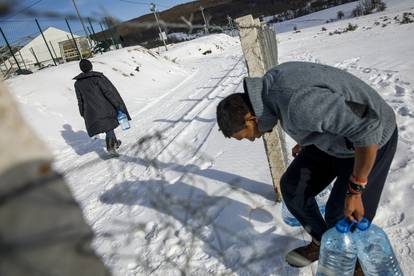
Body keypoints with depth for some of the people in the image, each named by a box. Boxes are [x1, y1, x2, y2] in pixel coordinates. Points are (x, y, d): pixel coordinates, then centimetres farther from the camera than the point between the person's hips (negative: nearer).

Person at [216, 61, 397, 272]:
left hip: (372, 141, -8)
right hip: (336, 133, 8)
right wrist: (306, 140, 17)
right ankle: (321, 243, 30)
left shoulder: (296, 103, -39)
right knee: (293, 188, 6)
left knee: (342, 218, -1)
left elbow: (367, 129, -36)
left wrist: (355, 190, -28)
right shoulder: (270, 84, -9)